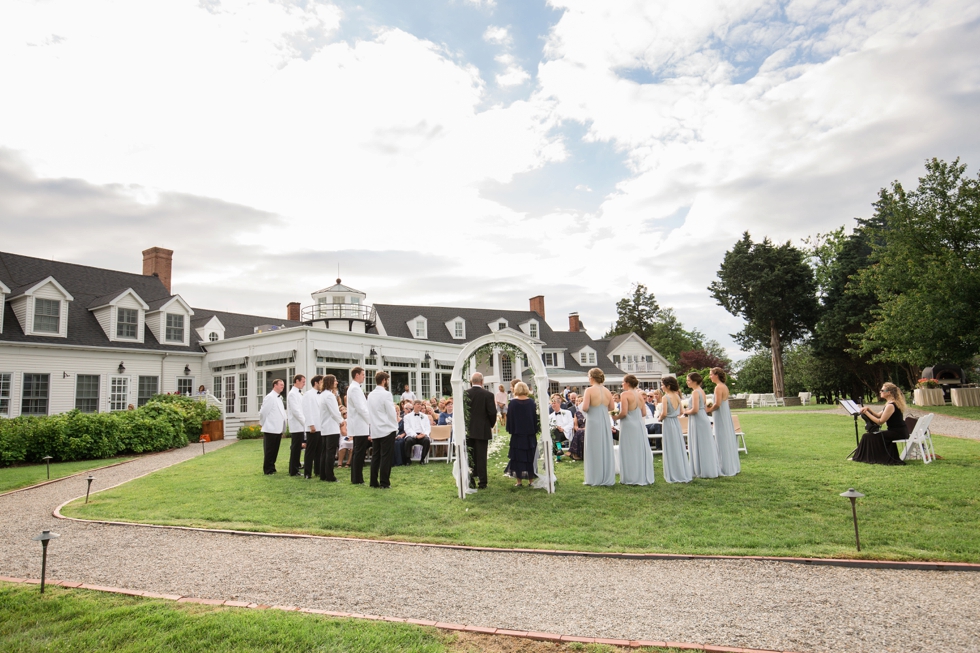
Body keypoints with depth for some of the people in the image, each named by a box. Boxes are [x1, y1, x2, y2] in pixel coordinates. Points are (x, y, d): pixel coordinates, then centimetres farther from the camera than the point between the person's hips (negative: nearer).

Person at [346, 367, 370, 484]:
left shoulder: (354, 388, 17)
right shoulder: (355, 388, -15)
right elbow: (360, 408, -20)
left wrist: (369, 420, 15)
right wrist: (370, 420, -12)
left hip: (358, 426, 11)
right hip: (360, 426, -11)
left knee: (357, 452, 12)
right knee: (360, 452, -7)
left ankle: (355, 478, 17)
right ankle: (357, 479, -4)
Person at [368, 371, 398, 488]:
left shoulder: (370, 395, 8)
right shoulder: (386, 394, -13)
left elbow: (369, 412, 10)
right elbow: (391, 412, -12)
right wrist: (395, 426, 2)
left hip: (375, 430, 7)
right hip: (387, 429, -7)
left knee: (375, 456, 10)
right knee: (385, 457, -3)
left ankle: (374, 482, 12)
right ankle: (384, 483, -2)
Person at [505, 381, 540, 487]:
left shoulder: (512, 403, -7)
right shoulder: (531, 402, -2)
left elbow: (509, 418, -4)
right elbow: (536, 417, 2)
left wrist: (511, 430, 6)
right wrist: (536, 430, 11)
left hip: (517, 433, -1)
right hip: (530, 434, 2)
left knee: (518, 457, 5)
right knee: (530, 457, 8)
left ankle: (519, 481, 6)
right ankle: (531, 480, 9)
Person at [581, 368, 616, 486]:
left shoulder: (589, 390, -12)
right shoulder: (607, 391, 4)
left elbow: (584, 408, -18)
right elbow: (611, 407, 10)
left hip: (593, 422, -5)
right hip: (605, 422, 5)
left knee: (594, 450, 3)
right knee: (606, 449, 11)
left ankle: (595, 479, 8)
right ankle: (608, 478, 17)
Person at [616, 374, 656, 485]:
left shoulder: (625, 394, -12)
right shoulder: (639, 395, 8)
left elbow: (623, 413, -18)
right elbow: (644, 413, 9)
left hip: (628, 426, -7)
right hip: (639, 425, 7)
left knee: (630, 452, 1)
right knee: (641, 451, 12)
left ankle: (631, 478, 5)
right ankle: (644, 477, 18)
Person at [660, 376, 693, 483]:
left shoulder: (665, 397, -15)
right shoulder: (677, 396, 5)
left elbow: (664, 413, -21)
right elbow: (680, 412, 10)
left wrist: (660, 418, -2)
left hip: (668, 423, -7)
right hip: (677, 422, 7)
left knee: (671, 450, 1)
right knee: (679, 448, 14)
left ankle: (674, 476, 8)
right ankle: (684, 473, 20)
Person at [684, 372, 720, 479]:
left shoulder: (695, 392, -16)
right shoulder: (702, 391, 12)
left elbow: (695, 410, -24)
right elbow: (706, 409, 16)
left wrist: (686, 412, -6)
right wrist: (690, 410, 15)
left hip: (698, 421, -9)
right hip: (703, 419, 9)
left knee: (700, 446, -1)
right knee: (705, 446, 14)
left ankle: (703, 472, 6)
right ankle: (710, 470, 20)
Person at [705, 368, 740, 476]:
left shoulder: (718, 387, -17)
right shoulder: (724, 386, 12)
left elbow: (717, 404, -22)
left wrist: (709, 410, -8)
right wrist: (712, 406, 9)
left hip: (720, 415, -9)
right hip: (726, 414, 9)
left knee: (722, 441, -2)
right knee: (728, 440, 15)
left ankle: (726, 468, 4)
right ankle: (732, 466, 23)